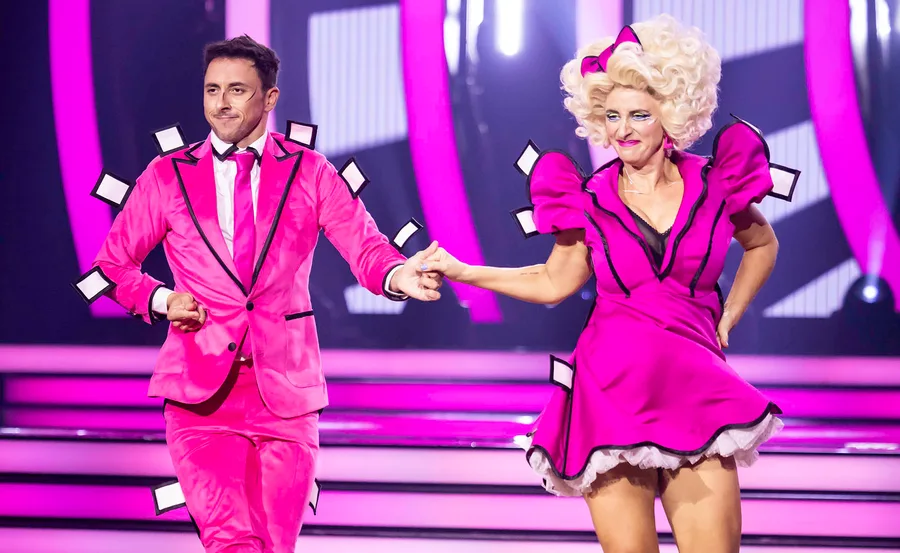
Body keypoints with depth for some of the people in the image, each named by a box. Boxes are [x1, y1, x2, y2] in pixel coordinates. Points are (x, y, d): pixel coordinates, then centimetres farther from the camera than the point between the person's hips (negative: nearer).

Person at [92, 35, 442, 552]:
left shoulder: (310, 172, 6)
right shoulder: (167, 176, 6)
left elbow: (366, 247, -5)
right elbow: (112, 264, 13)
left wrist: (399, 276, -27)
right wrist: (161, 300, -6)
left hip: (285, 390, 1)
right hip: (201, 387, -1)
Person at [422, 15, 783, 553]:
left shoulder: (713, 184, 2)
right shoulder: (590, 200, 3)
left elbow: (762, 245, 21)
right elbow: (556, 281, 14)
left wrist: (728, 317, 12)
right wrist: (461, 272, 9)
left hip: (692, 390, 0)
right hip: (611, 390, 0)